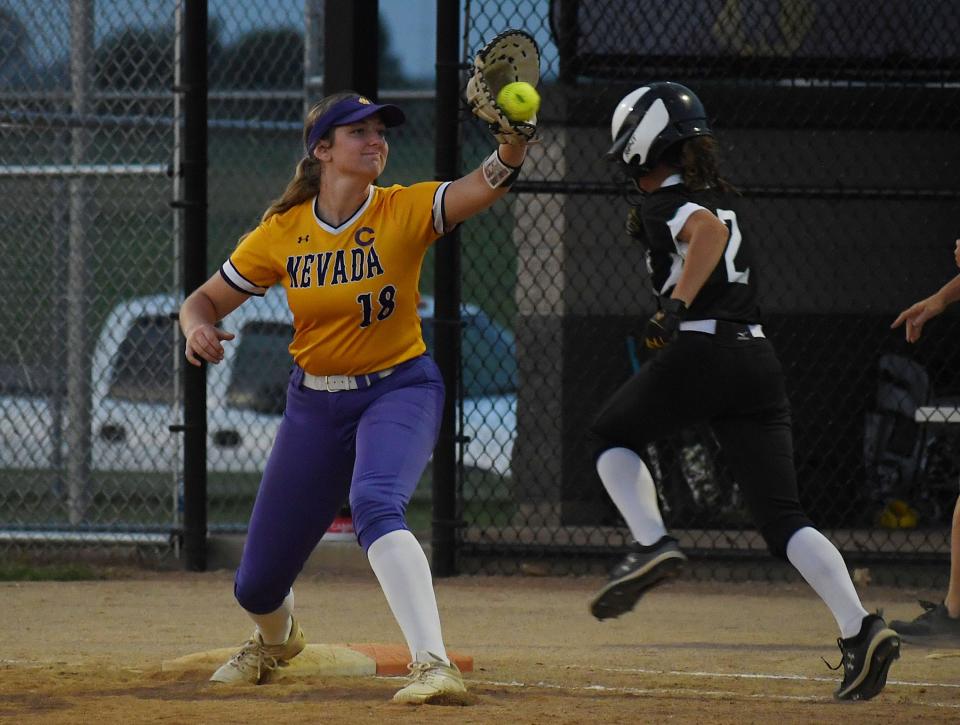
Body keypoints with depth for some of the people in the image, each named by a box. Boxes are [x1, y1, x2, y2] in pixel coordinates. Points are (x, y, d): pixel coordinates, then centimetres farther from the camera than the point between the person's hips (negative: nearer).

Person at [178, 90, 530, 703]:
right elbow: (206, 299, 5)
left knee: (375, 504, -38)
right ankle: (277, 638, 49)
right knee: (256, 587, 9)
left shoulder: (406, 212, -12)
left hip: (401, 390, -3)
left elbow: (488, 184, -30)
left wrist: (514, 140, -51)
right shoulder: (281, 233, -5)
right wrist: (198, 329, -19)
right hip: (315, 404, 3)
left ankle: (434, 665, -44)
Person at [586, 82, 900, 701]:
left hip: (697, 353, -7)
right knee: (782, 516, 1)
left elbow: (708, 230, -21)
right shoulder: (720, 201, 23)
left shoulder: (664, 203, 0)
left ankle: (652, 544, -3)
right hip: (759, 357, 7)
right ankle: (860, 630, -18)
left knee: (613, 435, 21)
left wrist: (678, 306, -19)